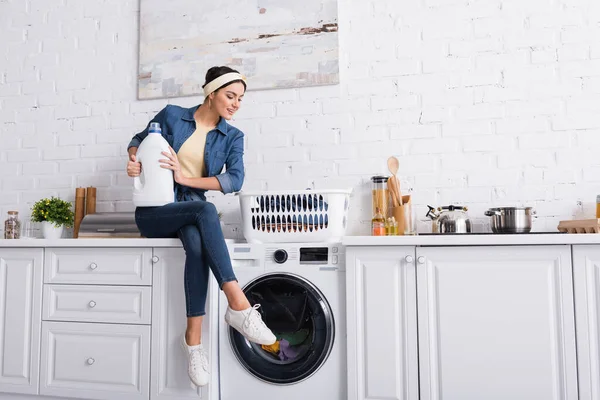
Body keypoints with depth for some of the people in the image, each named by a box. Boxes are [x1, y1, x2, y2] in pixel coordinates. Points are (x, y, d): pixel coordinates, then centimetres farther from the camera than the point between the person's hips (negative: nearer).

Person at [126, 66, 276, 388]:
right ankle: (238, 305, -41)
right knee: (205, 209, -35)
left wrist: (186, 177, -18)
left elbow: (235, 180, -10)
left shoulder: (233, 137, 4)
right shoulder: (171, 115, 1)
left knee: (197, 243, -36)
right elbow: (138, 140, 14)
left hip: (193, 212, 2)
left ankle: (193, 337, -32)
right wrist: (133, 161, -9)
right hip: (153, 210, -2)